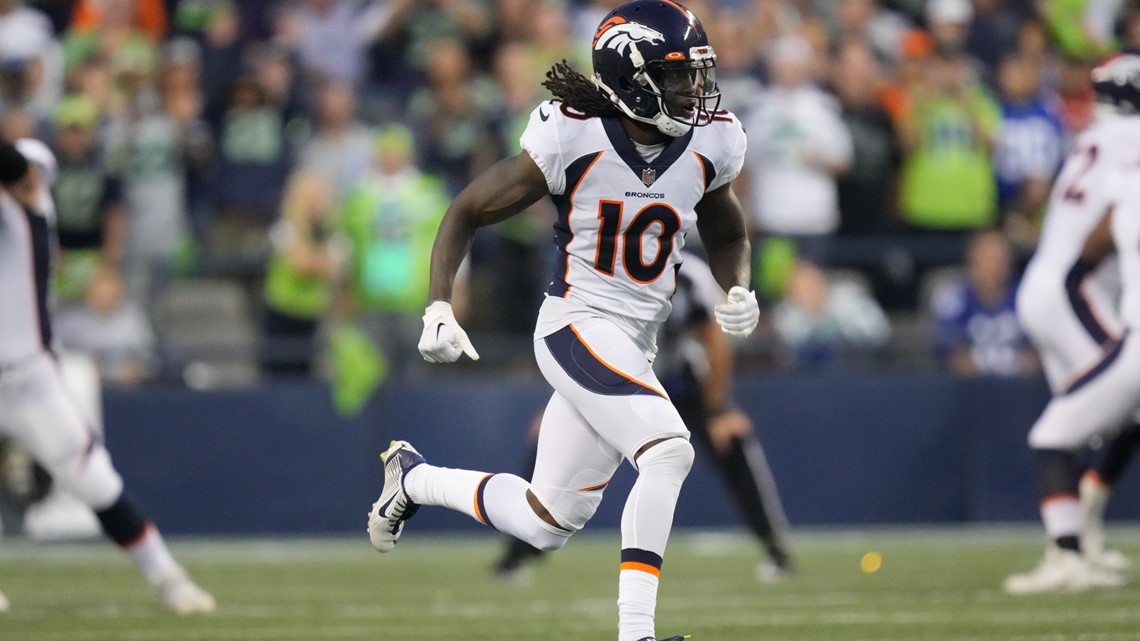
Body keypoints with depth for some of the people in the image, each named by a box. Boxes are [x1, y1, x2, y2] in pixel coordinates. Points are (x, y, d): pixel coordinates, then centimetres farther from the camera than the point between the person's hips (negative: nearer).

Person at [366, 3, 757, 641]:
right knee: (668, 450, -27)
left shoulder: (708, 146, -1)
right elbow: (466, 213, -4)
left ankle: (414, 477, 35)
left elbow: (727, 235, 19)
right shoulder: (574, 140, -14)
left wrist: (739, 290, -3)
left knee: (546, 527, 10)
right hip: (577, 326, -6)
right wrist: (439, 308, -15)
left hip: (636, 346, 6)